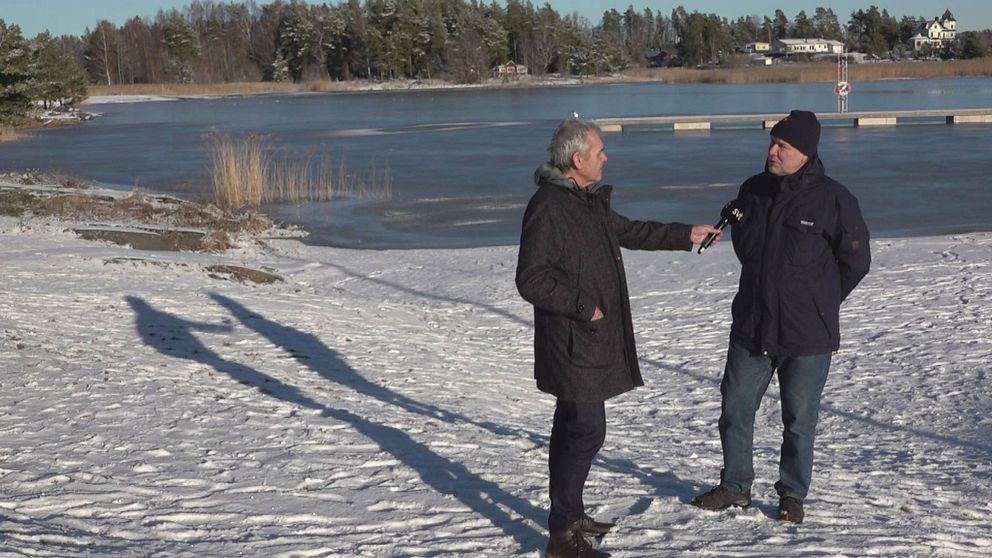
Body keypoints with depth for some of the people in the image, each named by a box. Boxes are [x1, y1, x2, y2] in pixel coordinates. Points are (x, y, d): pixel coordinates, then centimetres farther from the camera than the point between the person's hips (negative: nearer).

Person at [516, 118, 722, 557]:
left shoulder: (588, 201, 12)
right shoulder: (547, 208, -20)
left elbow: (630, 232, 28)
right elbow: (531, 280, -23)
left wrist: (685, 235, 27)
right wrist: (584, 306, -20)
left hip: (592, 340, 10)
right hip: (571, 343, -10)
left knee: (573, 426, 17)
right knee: (587, 430, -10)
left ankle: (569, 516, 29)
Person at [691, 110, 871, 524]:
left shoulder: (832, 198, -12)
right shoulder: (753, 191, 3)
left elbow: (855, 260, -3)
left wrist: (820, 301, 4)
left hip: (807, 335, -5)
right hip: (751, 327, 5)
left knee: (799, 420, 7)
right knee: (735, 408, 10)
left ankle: (793, 494, 22)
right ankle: (735, 486, 26)